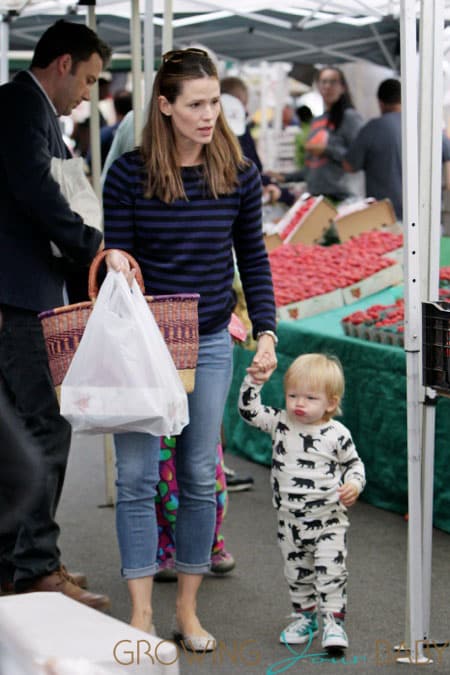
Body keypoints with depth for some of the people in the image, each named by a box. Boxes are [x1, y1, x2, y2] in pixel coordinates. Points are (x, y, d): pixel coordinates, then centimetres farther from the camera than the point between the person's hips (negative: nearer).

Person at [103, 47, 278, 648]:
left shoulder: (238, 175, -1)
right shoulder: (128, 174, -7)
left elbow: (252, 257, 7)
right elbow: (115, 255, 1)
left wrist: (266, 332, 2)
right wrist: (114, 262, -21)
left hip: (209, 345, 2)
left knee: (199, 477, 7)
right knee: (136, 477, -1)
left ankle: (188, 609, 20)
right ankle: (141, 615, 9)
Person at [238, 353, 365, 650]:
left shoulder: (337, 434, -9)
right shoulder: (281, 423, -2)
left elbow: (354, 463, 3)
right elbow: (249, 410, -4)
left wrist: (354, 484, -16)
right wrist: (255, 379, -14)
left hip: (329, 519, -4)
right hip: (291, 520, 4)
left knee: (331, 572, -8)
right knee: (297, 573, 16)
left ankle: (334, 623, 1)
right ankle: (305, 617, 33)